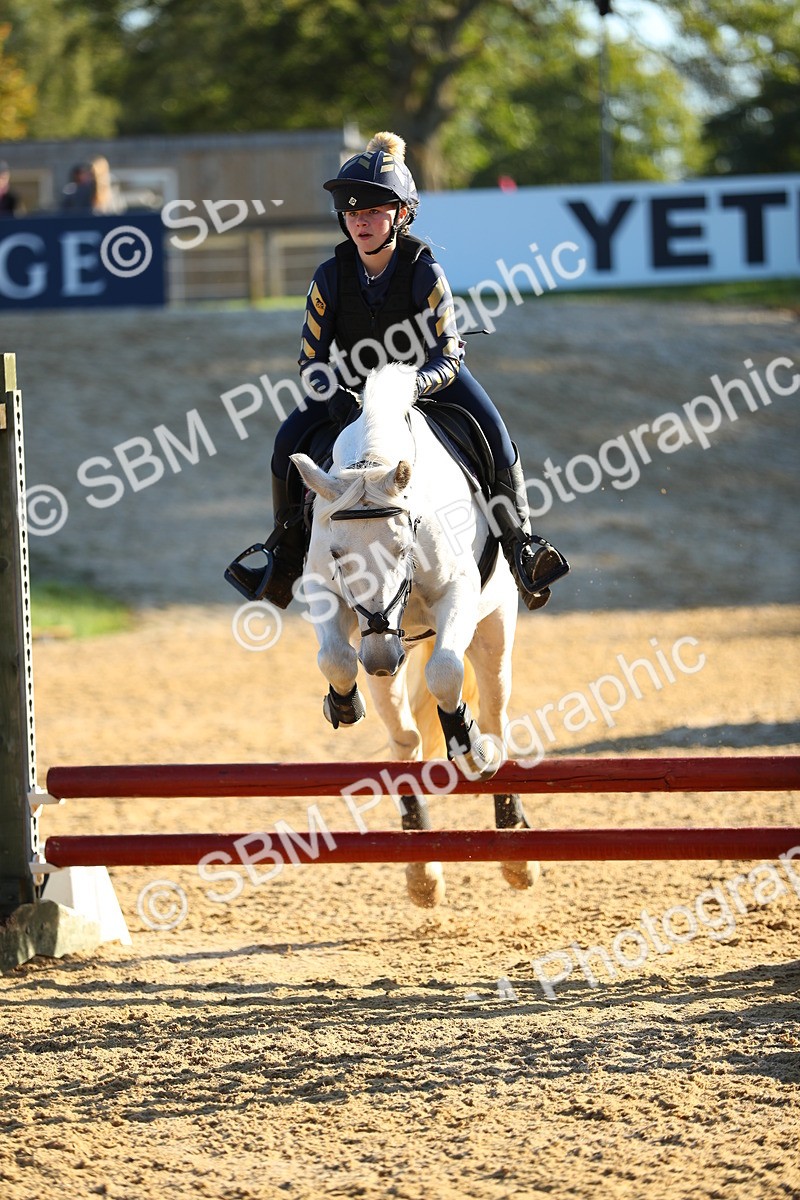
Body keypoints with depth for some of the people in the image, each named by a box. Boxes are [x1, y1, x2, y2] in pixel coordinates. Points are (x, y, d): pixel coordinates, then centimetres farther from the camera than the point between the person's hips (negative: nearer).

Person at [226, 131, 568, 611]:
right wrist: (333, 394, -34)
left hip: (429, 374, -2)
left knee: (494, 437, -25)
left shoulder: (424, 270, -25)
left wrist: (414, 386, -47)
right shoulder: (332, 276, -18)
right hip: (354, 384, 2)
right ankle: (286, 556, 0)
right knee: (290, 441, -17)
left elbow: (448, 355, -26)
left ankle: (520, 546, -12)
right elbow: (311, 359, -12)